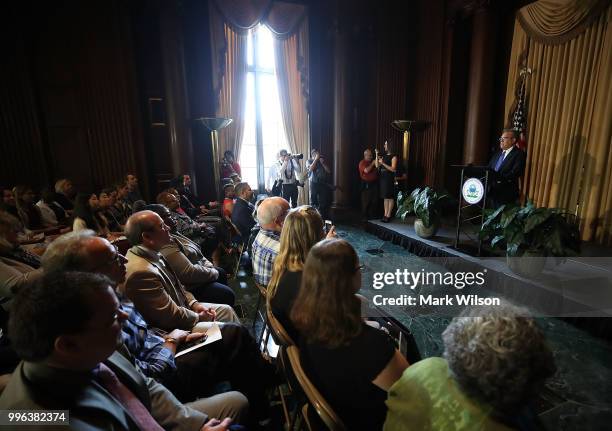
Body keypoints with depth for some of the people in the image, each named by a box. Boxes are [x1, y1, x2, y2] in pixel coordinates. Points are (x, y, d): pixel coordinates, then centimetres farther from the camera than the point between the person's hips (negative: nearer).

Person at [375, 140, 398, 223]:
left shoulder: (393, 157, -5)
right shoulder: (383, 156, 13)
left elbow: (393, 169, -12)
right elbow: (377, 166, 5)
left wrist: (383, 163, -16)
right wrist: (377, 155, 2)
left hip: (389, 179, -6)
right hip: (382, 178, 7)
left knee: (390, 197, -1)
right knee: (385, 197, 9)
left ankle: (389, 215, 4)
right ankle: (385, 214, 14)